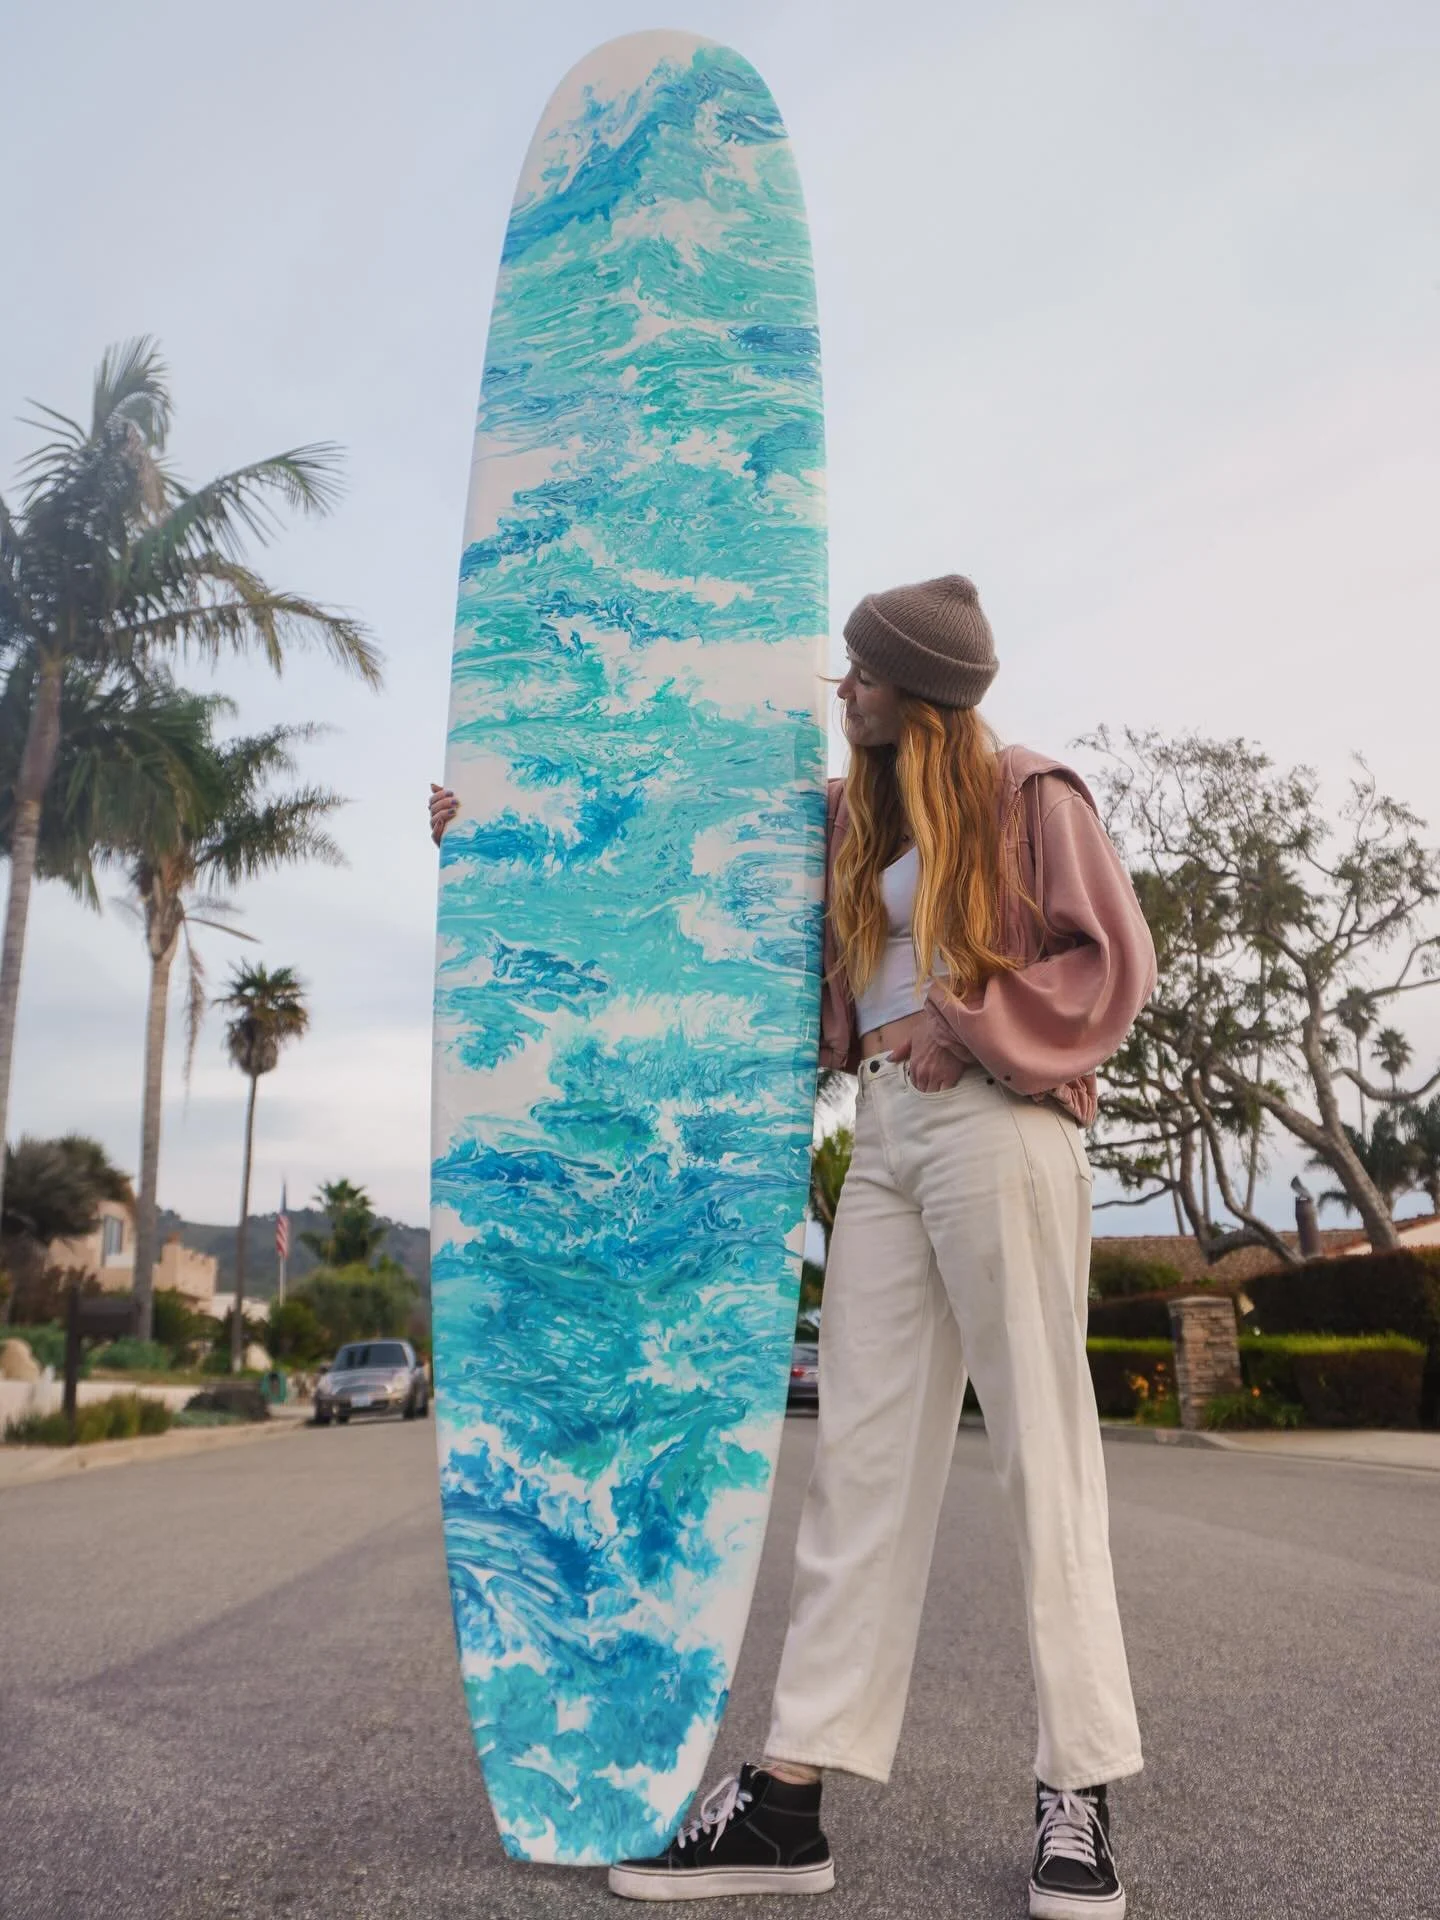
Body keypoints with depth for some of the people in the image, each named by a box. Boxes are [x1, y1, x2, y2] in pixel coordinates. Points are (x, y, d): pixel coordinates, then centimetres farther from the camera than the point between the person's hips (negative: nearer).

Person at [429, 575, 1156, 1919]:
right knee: (862, 1452, 1)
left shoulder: (1029, 795, 5)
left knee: (1040, 1443, -5)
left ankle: (1080, 1790, 5)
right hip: (884, 1136, 5)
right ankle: (794, 1788, 3)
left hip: (996, 1122, -5)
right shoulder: (843, 821, 20)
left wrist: (968, 1028, -10)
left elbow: (1113, 959, 0)